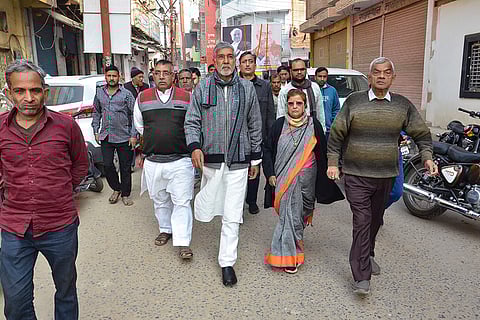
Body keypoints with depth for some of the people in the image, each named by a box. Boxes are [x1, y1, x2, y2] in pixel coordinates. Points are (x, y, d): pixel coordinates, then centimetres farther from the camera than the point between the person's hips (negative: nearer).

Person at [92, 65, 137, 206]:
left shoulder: (126, 94, -2)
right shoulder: (99, 93, 9)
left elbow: (134, 115, -2)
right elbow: (96, 112, 18)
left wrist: (133, 135, -7)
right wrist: (96, 131, 12)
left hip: (124, 137, -3)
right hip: (105, 136, 3)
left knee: (125, 167, 5)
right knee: (107, 165, 3)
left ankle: (125, 194, 19)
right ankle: (116, 188, 26)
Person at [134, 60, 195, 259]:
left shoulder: (186, 97, 1)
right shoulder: (142, 98, 7)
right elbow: (139, 125, 20)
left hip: (181, 160, -3)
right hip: (153, 161, 3)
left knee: (182, 202, -4)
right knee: (159, 200, 16)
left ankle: (182, 243, 1)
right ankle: (165, 229, 36)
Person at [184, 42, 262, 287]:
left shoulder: (247, 88, 5)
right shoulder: (203, 88, 3)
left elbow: (255, 126, 11)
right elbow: (192, 122, 4)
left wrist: (255, 158, 11)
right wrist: (194, 146, -15)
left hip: (238, 161, 0)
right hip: (210, 160, 0)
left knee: (232, 216, 2)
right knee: (204, 214, 8)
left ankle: (227, 262, 17)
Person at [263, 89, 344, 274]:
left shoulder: (314, 126, 1)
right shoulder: (279, 125, 1)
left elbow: (322, 154, 6)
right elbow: (268, 150, 6)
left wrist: (323, 180, 5)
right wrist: (270, 174, -3)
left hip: (306, 178, 1)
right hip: (283, 179, -1)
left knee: (301, 212, 6)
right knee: (289, 213, -3)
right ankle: (289, 257, 8)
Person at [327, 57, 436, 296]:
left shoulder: (403, 105, 5)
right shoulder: (354, 101, -2)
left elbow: (421, 133, 12)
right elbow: (336, 134, 0)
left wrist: (427, 156, -3)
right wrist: (332, 162, -5)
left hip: (386, 175, 4)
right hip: (356, 175, -3)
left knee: (375, 220, 18)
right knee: (362, 221, -9)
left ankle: (368, 255, 42)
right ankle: (362, 276, -4)